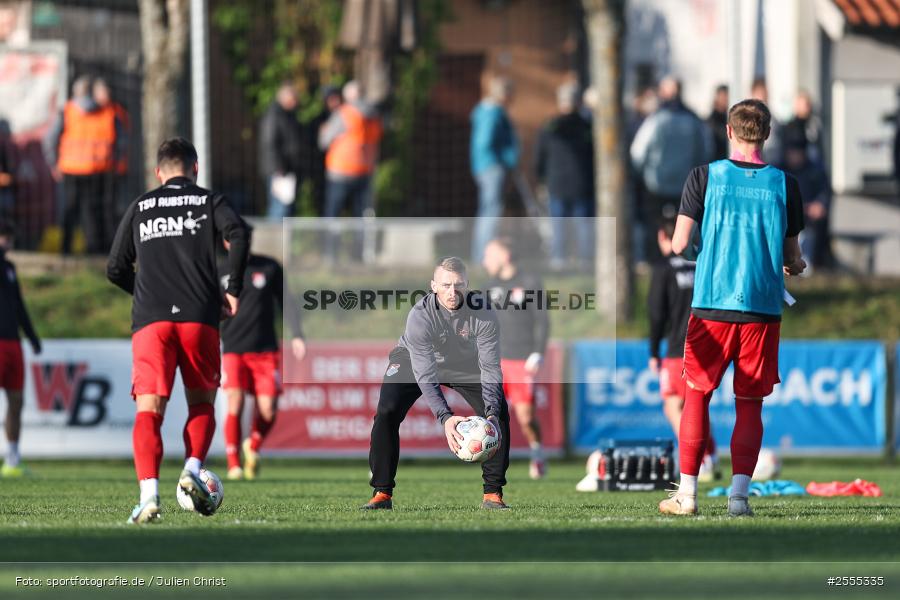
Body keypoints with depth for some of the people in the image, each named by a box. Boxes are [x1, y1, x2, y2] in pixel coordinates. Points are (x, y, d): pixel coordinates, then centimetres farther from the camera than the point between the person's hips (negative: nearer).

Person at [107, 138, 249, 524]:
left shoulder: (140, 208, 17)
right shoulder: (209, 201, 11)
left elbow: (116, 269, 16)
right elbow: (238, 235, -9)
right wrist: (234, 290, 0)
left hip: (151, 321, 1)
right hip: (200, 318, -1)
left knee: (148, 411, -6)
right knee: (201, 404, 16)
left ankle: (149, 493, -24)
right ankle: (192, 470, -8)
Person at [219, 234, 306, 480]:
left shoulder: (269, 268, 5)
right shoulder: (219, 272, 3)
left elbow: (286, 302, 9)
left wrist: (296, 335, -2)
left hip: (266, 351, 1)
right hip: (233, 350, -1)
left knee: (267, 411, -7)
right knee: (235, 403, -19)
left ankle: (253, 447, 25)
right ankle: (234, 465, -9)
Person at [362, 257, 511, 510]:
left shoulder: (483, 313, -31)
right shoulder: (419, 315, -36)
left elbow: (490, 367, -29)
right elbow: (424, 374, -38)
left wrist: (492, 412, -44)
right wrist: (445, 417, -51)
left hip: (467, 361, 2)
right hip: (413, 357, -2)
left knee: (499, 414, -16)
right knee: (387, 412, -21)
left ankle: (493, 493, -4)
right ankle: (382, 493, -11)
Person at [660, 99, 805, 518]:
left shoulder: (705, 177, -2)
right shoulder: (783, 184, 1)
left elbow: (680, 244, -5)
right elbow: (792, 258, 5)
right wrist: (796, 265, 28)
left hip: (711, 304, 0)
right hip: (763, 308, 0)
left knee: (697, 395, 10)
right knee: (750, 404, 7)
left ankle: (687, 493, 8)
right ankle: (739, 493, -2)